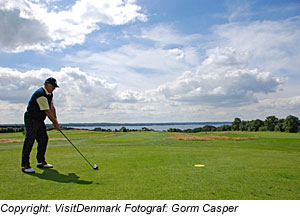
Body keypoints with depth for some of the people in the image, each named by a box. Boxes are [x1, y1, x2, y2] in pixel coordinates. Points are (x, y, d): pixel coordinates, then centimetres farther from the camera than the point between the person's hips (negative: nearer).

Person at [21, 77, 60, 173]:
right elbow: (47, 111, -21)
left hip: (40, 120, 10)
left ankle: (41, 162, 17)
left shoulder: (50, 94, 9)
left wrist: (55, 120, -4)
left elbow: (52, 108, 8)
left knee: (44, 139, 8)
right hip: (31, 119, -9)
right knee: (29, 141, -10)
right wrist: (55, 123, -14)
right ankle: (25, 165, -5)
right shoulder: (40, 94, -22)